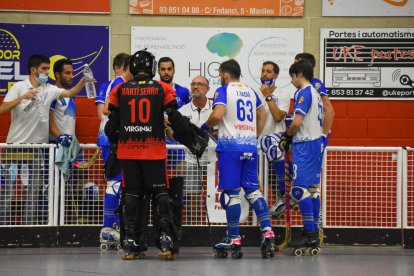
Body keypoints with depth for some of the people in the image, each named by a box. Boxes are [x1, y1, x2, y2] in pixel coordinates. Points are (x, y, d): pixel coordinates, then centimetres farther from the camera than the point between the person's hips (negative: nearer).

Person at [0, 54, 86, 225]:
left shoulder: (49, 90, 7)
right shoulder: (19, 87, -4)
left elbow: (70, 93, -3)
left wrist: (83, 81, -19)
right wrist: (22, 98, -24)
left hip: (37, 145, 4)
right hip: (16, 143, -4)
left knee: (34, 188, 4)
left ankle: (28, 223, 9)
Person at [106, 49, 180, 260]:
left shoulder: (119, 90, 4)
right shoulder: (163, 89, 0)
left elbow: (112, 123, 6)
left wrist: (113, 141, 23)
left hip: (128, 151, 2)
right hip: (154, 151, -2)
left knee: (132, 195, 8)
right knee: (160, 195, 3)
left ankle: (131, 243, 4)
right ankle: (166, 239, -8)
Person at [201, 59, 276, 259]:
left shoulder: (224, 90, -3)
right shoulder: (250, 92, 16)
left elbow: (217, 115, -17)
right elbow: (262, 115, 26)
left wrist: (206, 126, 1)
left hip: (230, 146, -6)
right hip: (250, 146, 6)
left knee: (231, 192, -1)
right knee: (253, 190, 8)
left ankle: (234, 240, 1)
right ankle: (268, 234, -4)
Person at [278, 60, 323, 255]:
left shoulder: (303, 93, -12)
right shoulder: (315, 94, 17)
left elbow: (297, 122, -19)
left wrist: (287, 135, 1)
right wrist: (290, 136, 16)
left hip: (305, 145, -10)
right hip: (316, 143, 10)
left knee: (300, 189, -12)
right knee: (311, 189, 10)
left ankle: (311, 234, -15)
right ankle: (312, 234, 13)